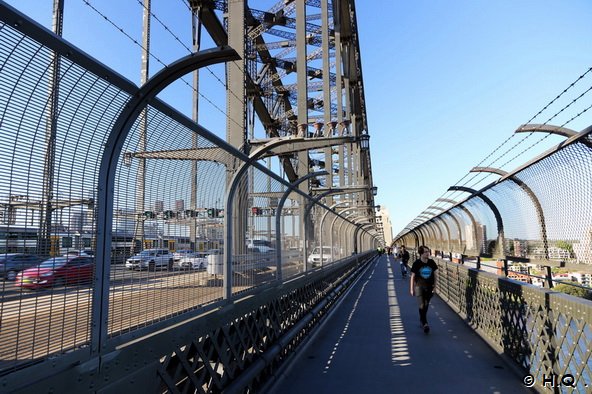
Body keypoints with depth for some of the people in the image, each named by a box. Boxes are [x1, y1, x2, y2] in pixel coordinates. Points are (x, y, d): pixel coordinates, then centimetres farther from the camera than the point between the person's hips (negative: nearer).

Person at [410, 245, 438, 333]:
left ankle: (422, 320, 34)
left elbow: (434, 274, 8)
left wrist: (434, 285, 4)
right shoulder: (417, 263, -10)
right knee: (422, 305, -11)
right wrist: (411, 289, -3)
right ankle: (424, 323, -7)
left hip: (429, 287, 3)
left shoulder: (431, 262, -3)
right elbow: (412, 276, -3)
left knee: (426, 305, 15)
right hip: (419, 286, -3)